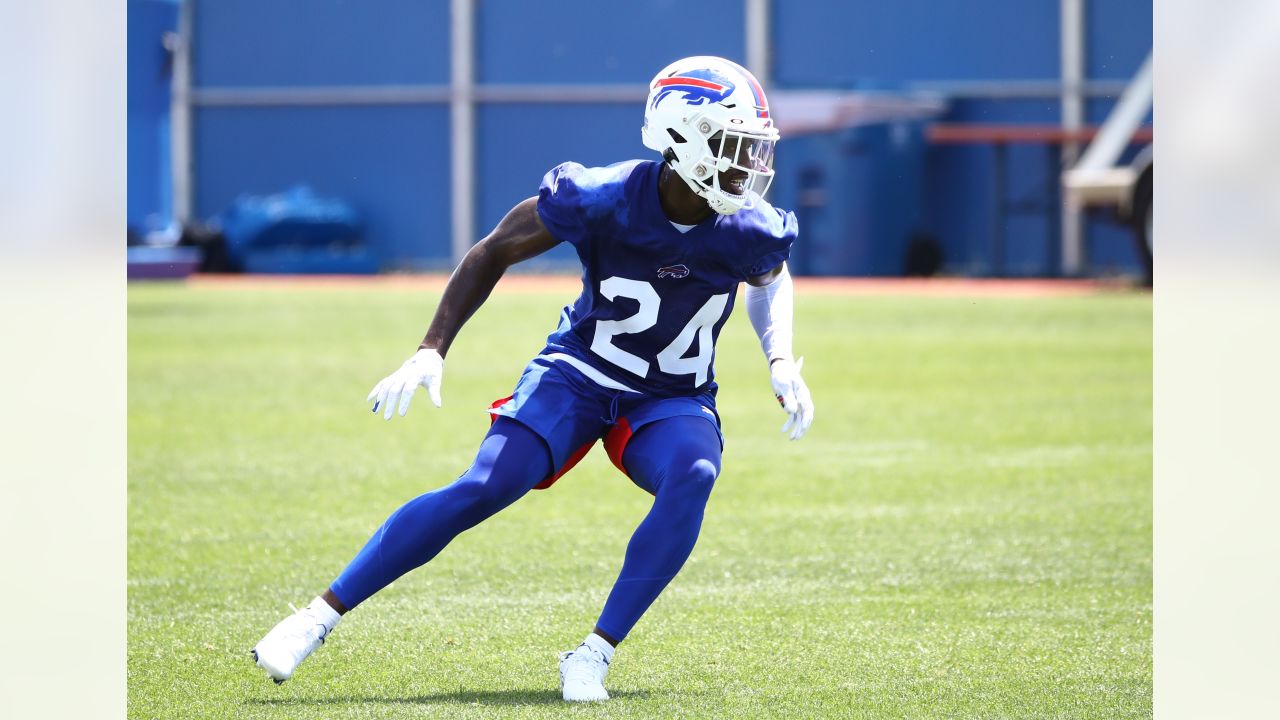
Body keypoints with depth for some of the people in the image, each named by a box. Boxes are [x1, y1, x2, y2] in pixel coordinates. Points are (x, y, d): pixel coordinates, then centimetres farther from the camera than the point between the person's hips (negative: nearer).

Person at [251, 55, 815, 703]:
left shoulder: (748, 231, -15)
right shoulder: (602, 200, -23)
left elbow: (771, 277, 13)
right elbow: (495, 250, -7)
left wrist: (781, 361, -3)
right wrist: (432, 351, -12)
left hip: (672, 402, 2)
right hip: (579, 375, -2)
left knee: (692, 476, -32)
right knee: (482, 490, -20)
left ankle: (594, 656, -25)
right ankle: (318, 618, -9)